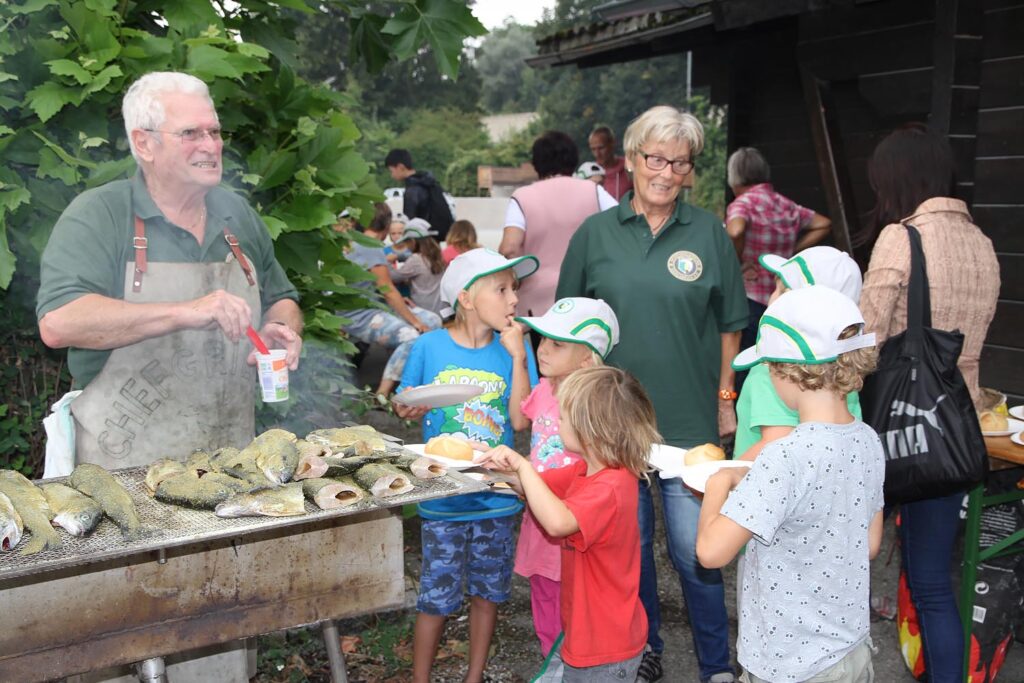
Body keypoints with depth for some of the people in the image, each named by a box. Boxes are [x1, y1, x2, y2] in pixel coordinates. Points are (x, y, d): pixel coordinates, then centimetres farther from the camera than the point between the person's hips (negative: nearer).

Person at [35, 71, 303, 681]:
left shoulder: (237, 214, 10)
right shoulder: (98, 216, -7)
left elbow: (280, 298, 24)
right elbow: (59, 321, -21)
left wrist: (283, 332, 0)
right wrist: (187, 311, -28)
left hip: (231, 460, 5)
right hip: (127, 465, -4)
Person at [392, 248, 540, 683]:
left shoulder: (515, 348, -3)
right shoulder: (430, 346, -6)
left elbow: (521, 419, -12)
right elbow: (406, 405, 5)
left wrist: (518, 357, -17)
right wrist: (407, 407, -18)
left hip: (496, 496, 2)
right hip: (443, 496, -2)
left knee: (487, 591, 15)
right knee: (437, 597, 4)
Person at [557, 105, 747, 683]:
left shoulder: (709, 233, 1)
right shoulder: (596, 234, 2)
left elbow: (729, 325, 7)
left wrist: (726, 398, 5)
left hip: (691, 419, -1)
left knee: (695, 549, 2)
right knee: (630, 543, 13)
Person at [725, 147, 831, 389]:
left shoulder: (743, 203, -9)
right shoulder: (787, 206, 11)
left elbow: (734, 231, -30)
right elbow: (823, 224, 23)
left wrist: (738, 264, -14)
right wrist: (792, 251, 15)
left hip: (749, 302, -6)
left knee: (742, 372, -1)